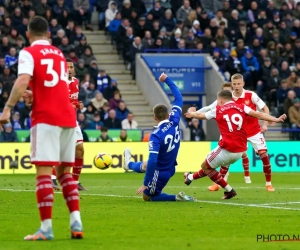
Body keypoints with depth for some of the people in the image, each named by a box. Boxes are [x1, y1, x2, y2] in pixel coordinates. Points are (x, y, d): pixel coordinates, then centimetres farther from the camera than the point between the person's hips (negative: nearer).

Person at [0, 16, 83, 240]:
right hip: (68, 117, 6)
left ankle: (46, 228, -12)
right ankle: (76, 223, 3)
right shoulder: (59, 54, 20)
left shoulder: (29, 53, -1)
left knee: (43, 171, -7)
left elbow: (23, 81, -18)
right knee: (64, 171, 13)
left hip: (46, 118, -6)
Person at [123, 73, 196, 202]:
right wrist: (167, 79, 7)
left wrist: (145, 184, -26)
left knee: (147, 196, 17)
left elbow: (152, 161, -33)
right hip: (170, 168, 8)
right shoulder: (174, 122, -13)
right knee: (143, 166, 36)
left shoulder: (156, 135, -30)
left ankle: (177, 198, -1)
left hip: (160, 172, -8)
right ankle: (129, 164, 68)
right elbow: (178, 97, 0)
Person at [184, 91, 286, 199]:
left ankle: (229, 190, 9)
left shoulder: (218, 110, 3)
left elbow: (200, 115, 19)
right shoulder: (242, 107, 6)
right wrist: (276, 120, -10)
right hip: (241, 150, 6)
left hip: (227, 149, -6)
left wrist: (191, 114, 41)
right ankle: (192, 177, 45)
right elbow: (258, 115, -9)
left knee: (206, 166, 13)